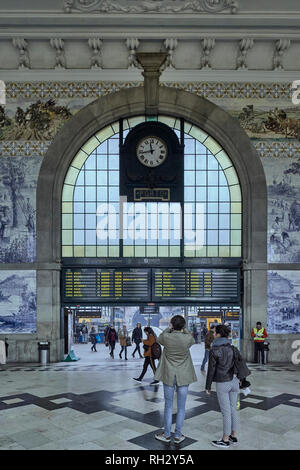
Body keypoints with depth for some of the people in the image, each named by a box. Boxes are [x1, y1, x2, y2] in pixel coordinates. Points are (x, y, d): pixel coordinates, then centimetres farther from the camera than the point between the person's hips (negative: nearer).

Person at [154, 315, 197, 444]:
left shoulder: (166, 337, -13)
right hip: (183, 377, 0)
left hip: (169, 376, 0)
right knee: (181, 408, 10)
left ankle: (167, 434, 20)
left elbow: (159, 338, 12)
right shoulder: (187, 338, -13)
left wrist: (170, 329, 21)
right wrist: (184, 329, 22)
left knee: (168, 406, 11)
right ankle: (178, 435, 17)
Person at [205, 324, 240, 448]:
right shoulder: (232, 347, 0)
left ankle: (225, 440, 13)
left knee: (226, 412, 2)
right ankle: (233, 436, 25)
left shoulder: (214, 350, -16)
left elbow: (211, 370, -12)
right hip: (234, 381, 6)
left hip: (222, 383, -6)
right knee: (233, 409, 16)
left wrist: (208, 386, -2)